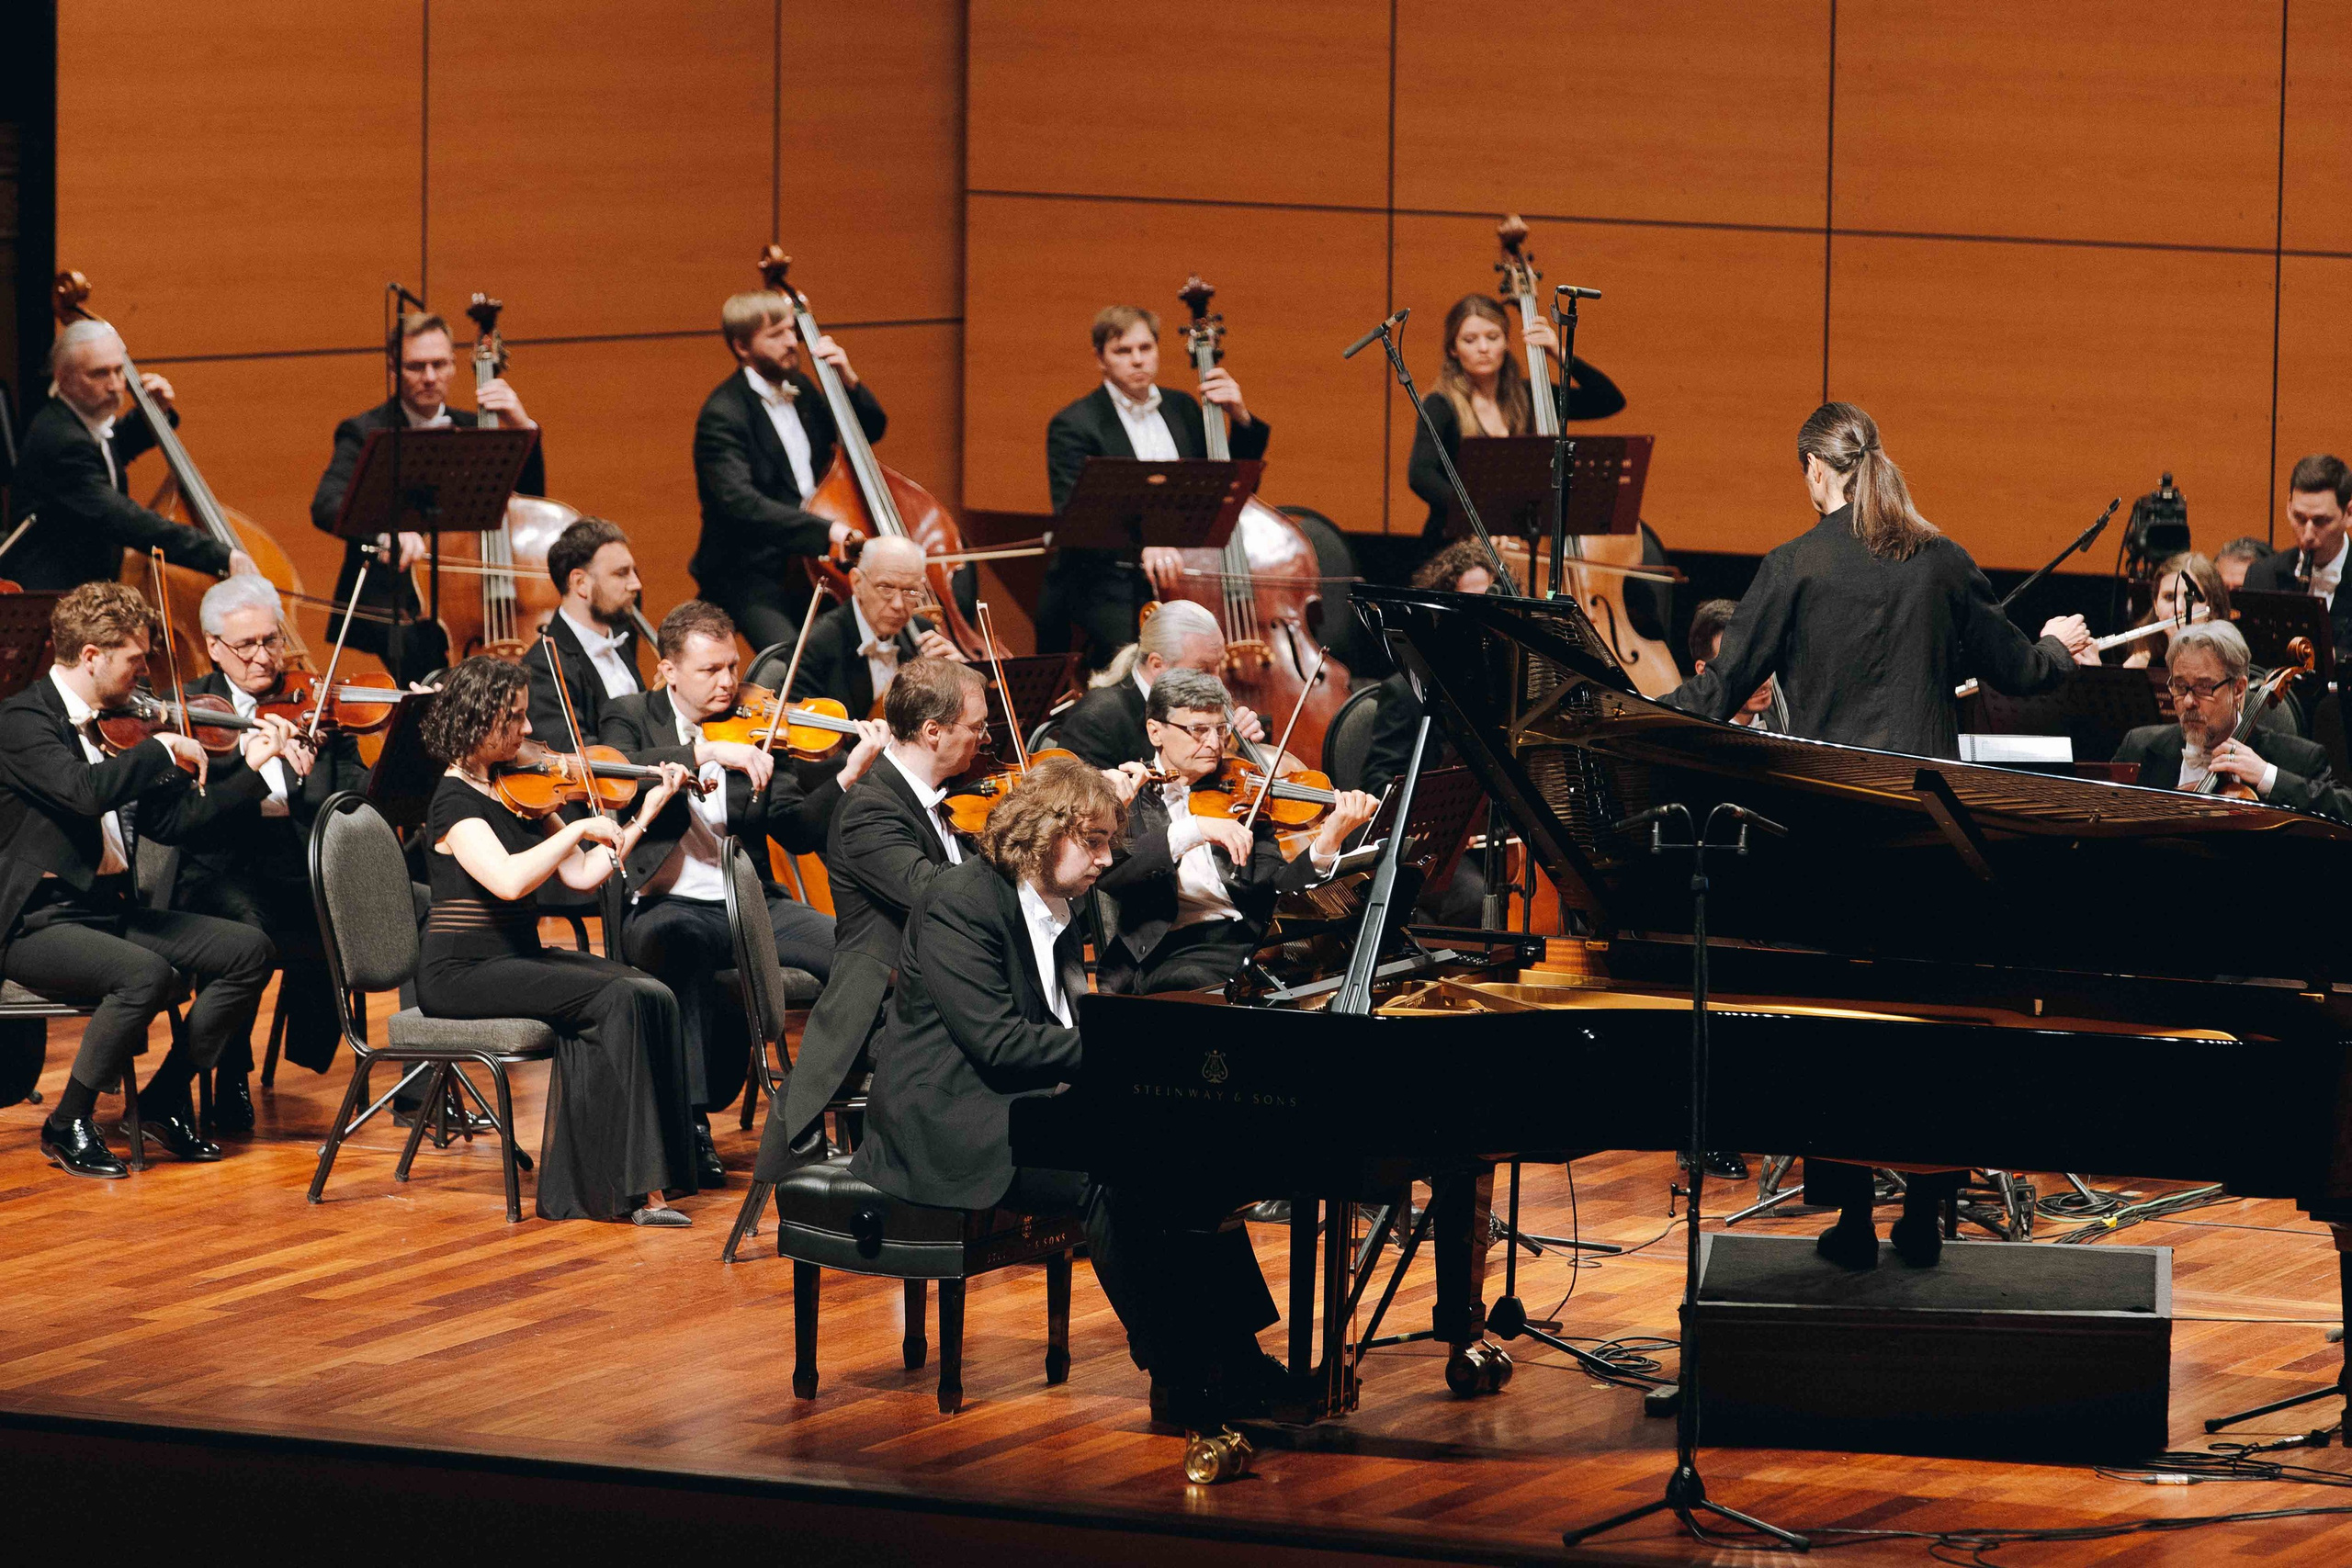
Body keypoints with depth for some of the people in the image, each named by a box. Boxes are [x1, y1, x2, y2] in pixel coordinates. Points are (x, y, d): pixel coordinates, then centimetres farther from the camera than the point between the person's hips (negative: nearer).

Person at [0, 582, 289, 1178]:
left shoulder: (111, 726, 14)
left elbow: (169, 820, 17)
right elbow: (86, 792, -31)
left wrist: (252, 768, 14)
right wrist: (163, 748, -19)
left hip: (111, 909, 9)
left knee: (248, 950, -6)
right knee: (148, 974, -34)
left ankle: (165, 1100, 4)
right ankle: (68, 1125, -15)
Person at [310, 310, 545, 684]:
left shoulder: (472, 430, 16)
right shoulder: (366, 433, 3)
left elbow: (530, 495, 9)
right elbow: (326, 506, -14)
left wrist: (523, 426, -7)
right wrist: (387, 532, -35)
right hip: (389, 606, -4)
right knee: (420, 646, -35)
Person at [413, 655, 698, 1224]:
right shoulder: (456, 801, -12)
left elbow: (582, 876, 12)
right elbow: (508, 879, -29)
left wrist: (646, 814, 8)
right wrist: (580, 829, -23)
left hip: (518, 958, 8)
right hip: (463, 973, -8)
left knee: (653, 997, -14)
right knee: (617, 998, -24)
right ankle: (635, 1189, -21)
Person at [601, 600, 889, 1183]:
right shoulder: (633, 718, 7)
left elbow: (797, 832, 3)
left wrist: (849, 777, -13)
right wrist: (707, 751, -27)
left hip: (749, 903, 3)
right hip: (667, 906, -3)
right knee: (677, 946, -40)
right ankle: (691, 1122, -32)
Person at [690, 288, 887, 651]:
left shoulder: (799, 389, 12)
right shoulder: (723, 415, -14)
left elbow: (870, 429, 24)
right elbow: (739, 500, -28)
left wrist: (848, 380, 3)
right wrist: (824, 530, -37)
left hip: (805, 566, 8)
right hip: (749, 575, -8)